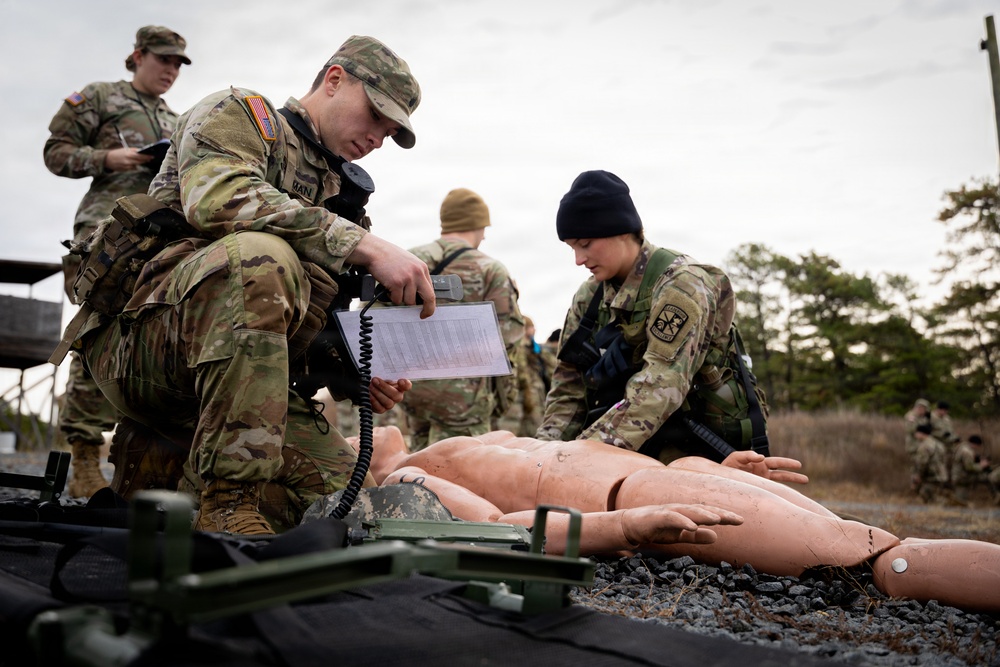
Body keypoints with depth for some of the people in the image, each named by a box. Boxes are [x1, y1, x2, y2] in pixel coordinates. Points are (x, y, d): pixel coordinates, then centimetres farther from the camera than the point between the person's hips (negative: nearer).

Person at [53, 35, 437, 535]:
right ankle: (226, 504, -32)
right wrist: (365, 245, -27)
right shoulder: (238, 111, 5)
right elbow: (217, 198, -21)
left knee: (338, 482, -13)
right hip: (137, 342, -7)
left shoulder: (335, 190, 24)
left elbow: (314, 325, 21)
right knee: (260, 254, -35)